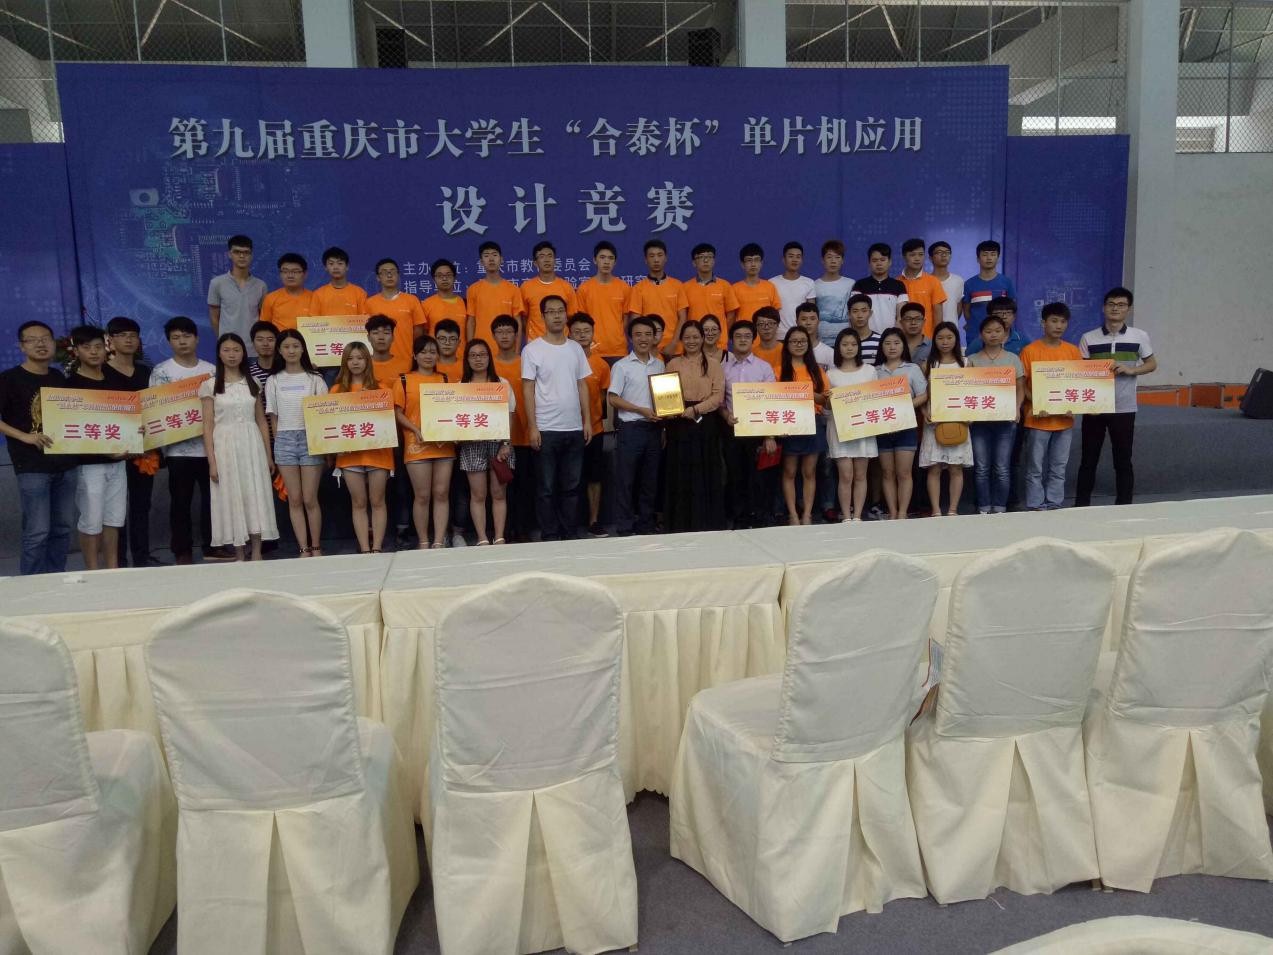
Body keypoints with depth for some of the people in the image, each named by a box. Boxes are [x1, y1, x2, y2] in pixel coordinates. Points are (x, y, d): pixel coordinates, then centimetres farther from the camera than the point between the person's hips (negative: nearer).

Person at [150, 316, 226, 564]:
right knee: (181, 501, 4)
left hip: (210, 445, 3)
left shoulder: (212, 370, 9)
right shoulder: (161, 372, 1)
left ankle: (212, 546, 19)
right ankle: (182, 551, 12)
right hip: (179, 448, -3)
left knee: (212, 496, 8)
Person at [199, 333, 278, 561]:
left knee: (256, 498, -2)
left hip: (252, 444, 2)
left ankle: (257, 553, 3)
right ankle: (239, 555, 9)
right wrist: (212, 462, -8)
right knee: (231, 500, 1)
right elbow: (208, 425, -1)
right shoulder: (210, 386, 2)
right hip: (225, 446, -2)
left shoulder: (253, 384, 10)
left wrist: (268, 455, 7)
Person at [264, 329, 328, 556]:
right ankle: (304, 549, 7)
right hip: (285, 439, 2)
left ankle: (316, 548, 9)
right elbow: (272, 417, 11)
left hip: (310, 438, -2)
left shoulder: (314, 379, 4)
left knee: (310, 499, -2)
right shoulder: (274, 381, 9)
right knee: (294, 499, 2)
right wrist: (278, 442, 4)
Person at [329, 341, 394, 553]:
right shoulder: (337, 390, 8)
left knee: (377, 501, 3)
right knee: (358, 503, 4)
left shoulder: (381, 387, 5)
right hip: (350, 452, 1)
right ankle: (365, 550, 7)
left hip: (378, 450, -1)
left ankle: (377, 548, 7)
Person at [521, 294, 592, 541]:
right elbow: (528, 389, -6)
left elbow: (582, 385, 13)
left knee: (571, 485, 10)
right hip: (546, 428, -4)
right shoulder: (532, 349, -3)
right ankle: (550, 536, 11)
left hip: (574, 428, 4)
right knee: (546, 488, 3)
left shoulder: (575, 348, 10)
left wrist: (587, 420, 6)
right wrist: (532, 427, -12)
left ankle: (570, 534, 19)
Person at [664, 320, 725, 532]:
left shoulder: (713, 365, 8)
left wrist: (696, 409, -16)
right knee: (680, 475, 1)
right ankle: (680, 525, 8)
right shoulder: (673, 364, 11)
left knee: (706, 475, 1)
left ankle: (707, 524, 10)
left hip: (706, 425, -1)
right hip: (679, 425, 1)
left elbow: (718, 396, -3)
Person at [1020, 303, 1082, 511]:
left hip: (1065, 420, 4)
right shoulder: (1030, 350, -4)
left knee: (1058, 468, 10)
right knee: (1036, 468, 1)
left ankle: (1054, 505, 19)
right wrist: (1036, 404, -17)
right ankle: (1035, 507, 8)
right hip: (1038, 419, -4)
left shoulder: (1073, 351, 7)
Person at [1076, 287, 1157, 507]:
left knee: (1123, 461, 6)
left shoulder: (1140, 336, 1)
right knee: (1088, 460, 6)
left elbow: (1152, 364, 9)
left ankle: (1124, 506, 16)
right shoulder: (1088, 338, 1)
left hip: (1124, 408, 0)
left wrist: (1131, 370, -9)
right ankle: (1081, 505, 15)